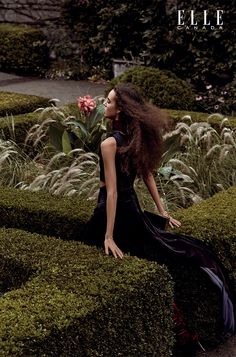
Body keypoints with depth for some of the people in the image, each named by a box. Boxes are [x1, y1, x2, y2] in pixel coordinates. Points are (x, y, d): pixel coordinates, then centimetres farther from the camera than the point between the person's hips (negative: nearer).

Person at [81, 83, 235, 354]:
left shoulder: (109, 143, -23)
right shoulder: (136, 137, 0)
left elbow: (112, 191, -25)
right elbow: (147, 174, 9)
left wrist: (108, 236, -24)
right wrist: (162, 210, 17)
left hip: (113, 210, -8)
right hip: (131, 207, 8)